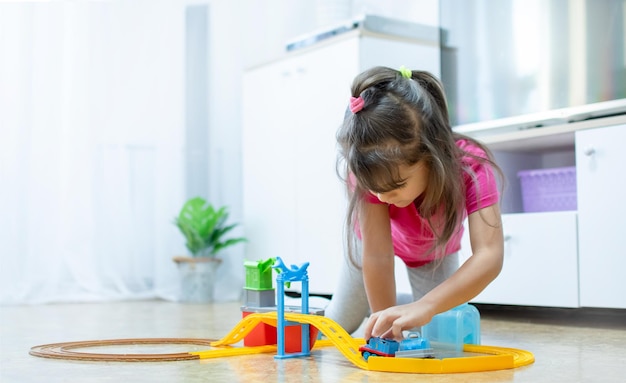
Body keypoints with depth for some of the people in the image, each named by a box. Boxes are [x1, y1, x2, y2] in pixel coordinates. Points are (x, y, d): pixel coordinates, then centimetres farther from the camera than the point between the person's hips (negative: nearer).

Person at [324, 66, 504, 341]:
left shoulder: (472, 166, -43)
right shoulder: (371, 173, -41)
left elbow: (490, 256, -54)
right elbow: (377, 255, -39)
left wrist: (425, 306, -68)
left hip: (436, 249, 0)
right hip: (375, 237, 0)